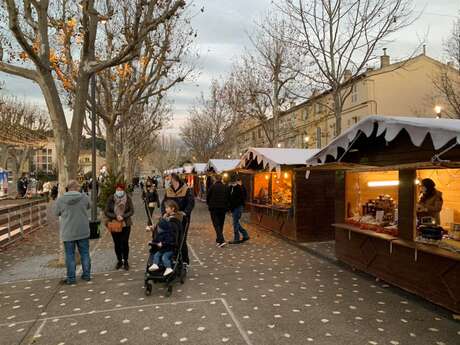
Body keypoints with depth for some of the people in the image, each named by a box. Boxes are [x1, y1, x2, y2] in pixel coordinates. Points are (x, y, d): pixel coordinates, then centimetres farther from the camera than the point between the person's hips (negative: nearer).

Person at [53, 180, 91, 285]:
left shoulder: (60, 199, -9)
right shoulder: (84, 197, -8)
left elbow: (56, 213, 5)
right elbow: (89, 207, 11)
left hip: (68, 232, -1)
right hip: (83, 231, 1)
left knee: (70, 255, 9)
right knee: (85, 253, 13)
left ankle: (71, 278, 16)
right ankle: (86, 275, 21)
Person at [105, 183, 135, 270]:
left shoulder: (128, 198, -6)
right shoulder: (111, 199, -5)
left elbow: (131, 211, -4)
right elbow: (106, 212, -4)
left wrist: (123, 216, -18)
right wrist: (116, 216, -18)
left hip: (125, 224, -1)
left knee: (125, 243, 0)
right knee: (117, 244, 10)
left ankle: (126, 261, 17)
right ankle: (119, 261, 28)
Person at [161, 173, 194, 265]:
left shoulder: (186, 190, -7)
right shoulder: (168, 191, 8)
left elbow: (191, 203, -13)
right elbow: (163, 203, 9)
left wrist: (185, 213, -25)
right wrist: (164, 212, -9)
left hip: (183, 219, -5)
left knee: (182, 239, -1)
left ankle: (185, 260, 14)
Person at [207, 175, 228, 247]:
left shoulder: (212, 187, -7)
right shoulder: (225, 187, 1)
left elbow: (208, 197, 0)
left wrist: (209, 205, 17)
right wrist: (226, 207, 13)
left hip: (214, 208, -3)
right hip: (223, 208, 4)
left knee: (216, 224, -2)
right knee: (221, 224, 15)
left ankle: (222, 240, -17)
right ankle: (218, 240, 25)